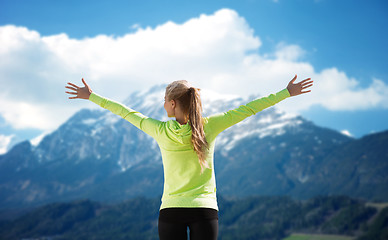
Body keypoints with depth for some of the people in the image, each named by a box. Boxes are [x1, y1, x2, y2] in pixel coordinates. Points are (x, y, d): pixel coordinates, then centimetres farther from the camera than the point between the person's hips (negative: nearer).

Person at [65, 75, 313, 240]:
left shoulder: (160, 131, -5)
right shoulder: (209, 127, -6)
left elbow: (126, 112, 6)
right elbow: (247, 109, -3)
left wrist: (91, 96, 19)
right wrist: (286, 93, 4)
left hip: (171, 210, 0)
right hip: (205, 209, 0)